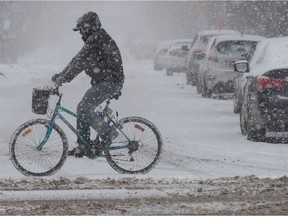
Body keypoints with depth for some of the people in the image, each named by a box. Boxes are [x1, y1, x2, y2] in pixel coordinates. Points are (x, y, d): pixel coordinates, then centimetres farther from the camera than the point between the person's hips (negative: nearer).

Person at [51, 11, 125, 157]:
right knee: (83, 108, 8)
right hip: (103, 82, 10)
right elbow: (78, 60, 20)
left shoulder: (97, 40, -15)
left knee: (84, 108, -15)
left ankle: (108, 133, -7)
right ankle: (82, 146, 10)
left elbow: (81, 62, -21)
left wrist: (62, 79, -20)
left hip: (110, 82, -10)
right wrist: (61, 75, 14)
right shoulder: (94, 39, 18)